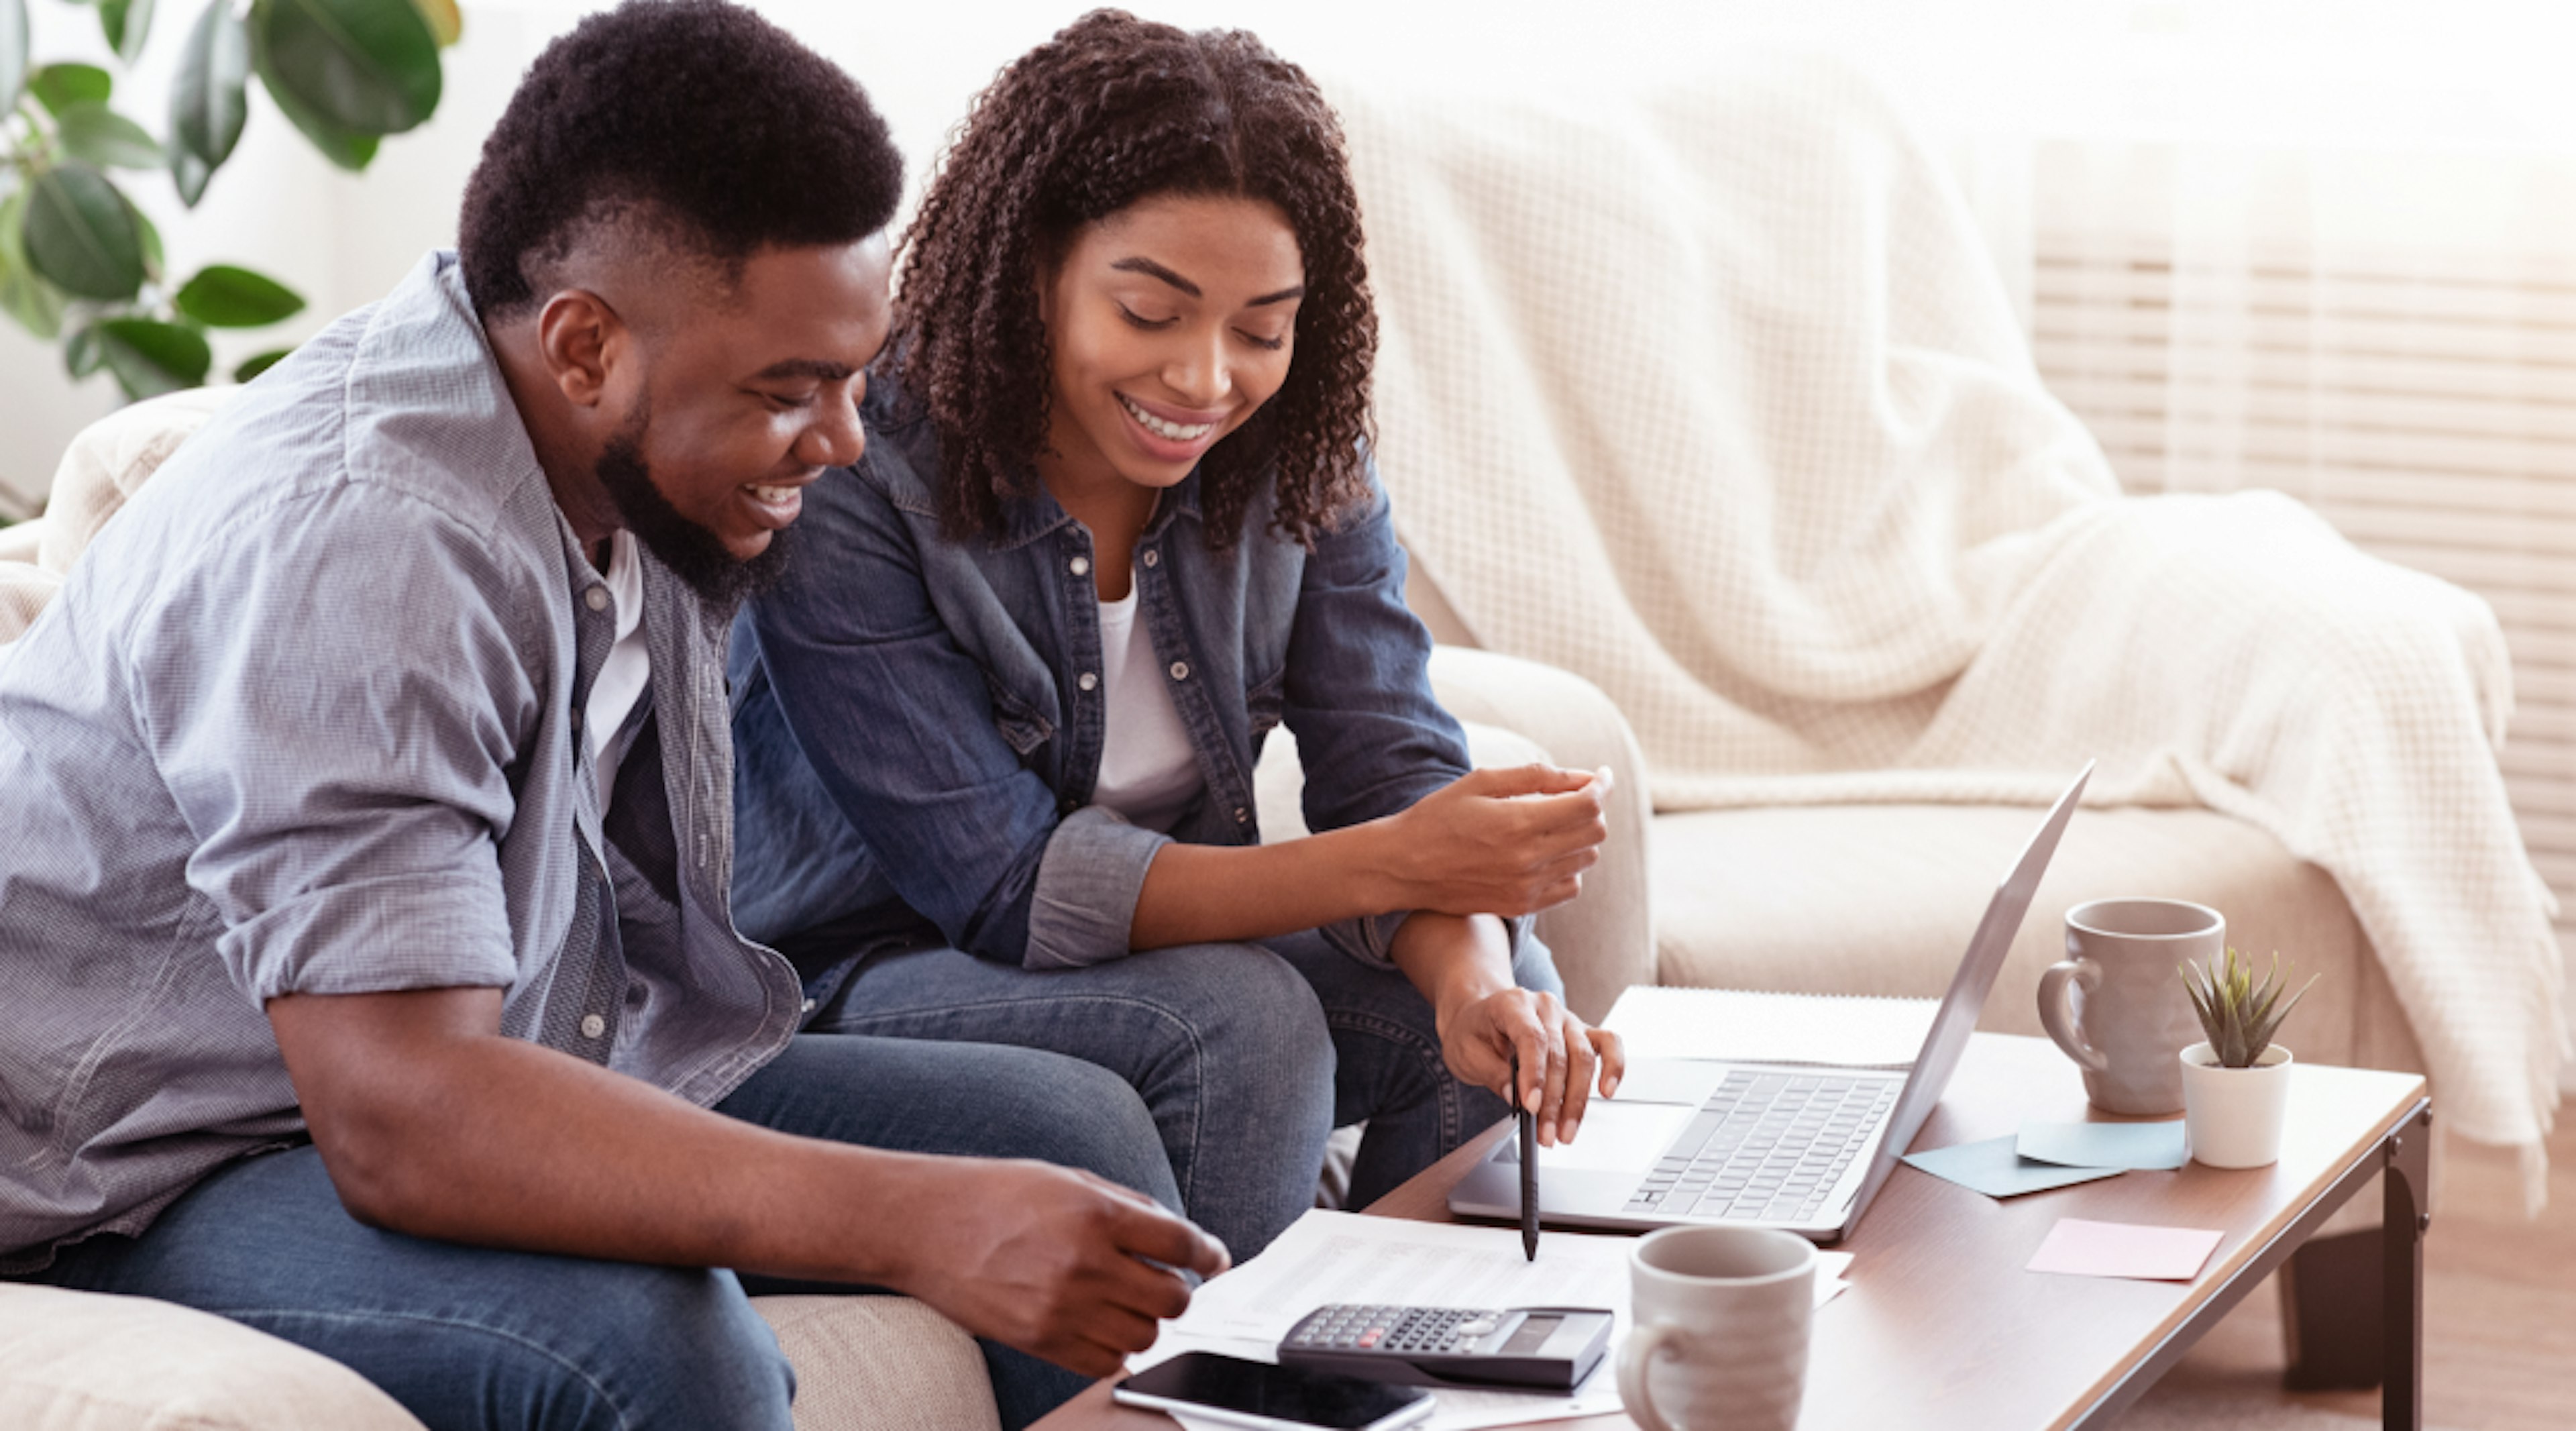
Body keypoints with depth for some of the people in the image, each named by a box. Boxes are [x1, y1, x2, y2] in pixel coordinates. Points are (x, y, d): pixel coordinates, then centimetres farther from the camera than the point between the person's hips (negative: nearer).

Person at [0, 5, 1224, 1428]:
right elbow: (402, 1122, -38)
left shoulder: (642, 457, -2)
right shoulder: (353, 545, -30)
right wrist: (918, 1226, -44)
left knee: (1079, 1136, -1)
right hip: (168, 1181, -9)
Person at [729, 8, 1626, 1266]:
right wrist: (1393, 866, -36)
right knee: (1241, 1020, -30)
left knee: (1496, 988, -16)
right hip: (870, 974, -6)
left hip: (1167, 939, 6)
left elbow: (1393, 763, -10)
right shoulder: (846, 488, -24)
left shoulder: (1299, 457, -5)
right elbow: (1004, 886, -27)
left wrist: (1472, 973, -35)